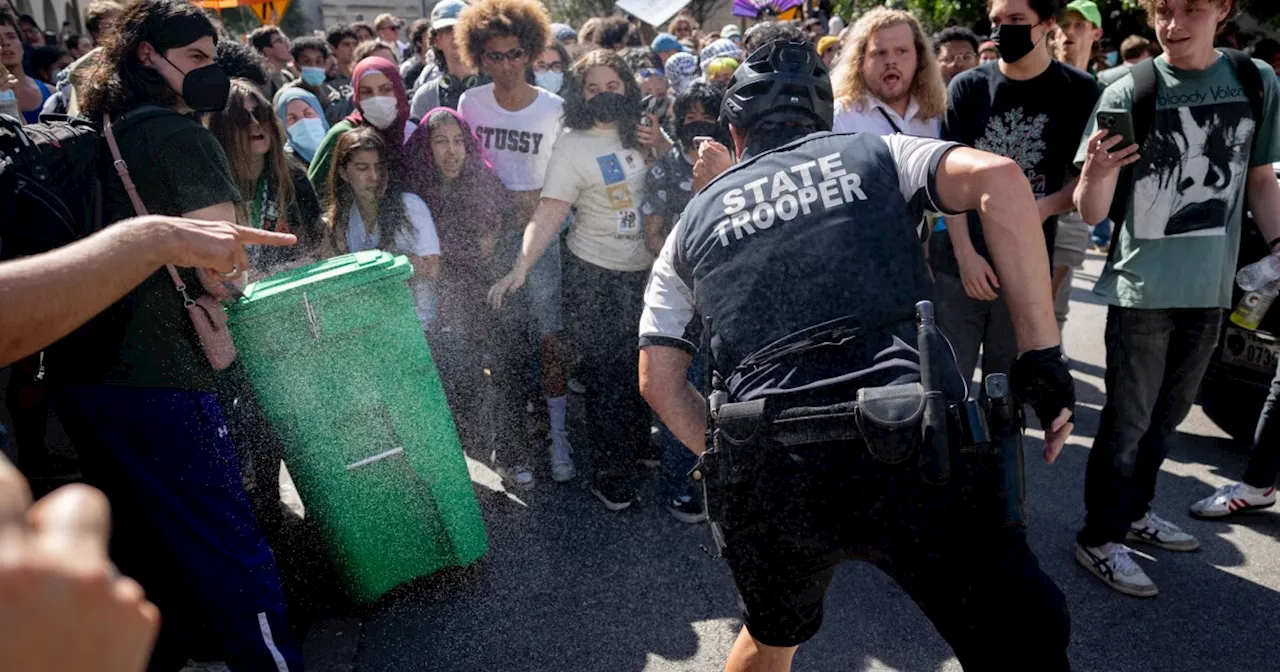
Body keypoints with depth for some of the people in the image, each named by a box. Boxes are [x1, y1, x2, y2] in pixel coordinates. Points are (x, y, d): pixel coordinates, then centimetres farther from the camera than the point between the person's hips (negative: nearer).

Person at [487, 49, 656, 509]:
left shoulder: (642, 134, 6)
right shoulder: (572, 146, -10)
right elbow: (548, 213, -20)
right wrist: (522, 266, -32)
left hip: (645, 269, 5)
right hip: (595, 277, -5)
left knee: (643, 364, 16)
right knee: (607, 373, 1)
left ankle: (639, 442, 41)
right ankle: (613, 475, 17)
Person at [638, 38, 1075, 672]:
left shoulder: (691, 224, 20)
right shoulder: (876, 152, 16)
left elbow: (658, 379, 14)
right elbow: (997, 175, -3)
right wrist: (1044, 358, -3)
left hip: (766, 477, 3)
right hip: (914, 452, -2)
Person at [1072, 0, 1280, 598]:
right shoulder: (1128, 93, -11)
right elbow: (1092, 213, -13)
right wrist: (1094, 173, -34)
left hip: (1210, 287, 5)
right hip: (1142, 288, -4)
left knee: (1166, 416, 19)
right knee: (1128, 423, 3)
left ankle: (1133, 511, 37)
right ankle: (1099, 539, 17)